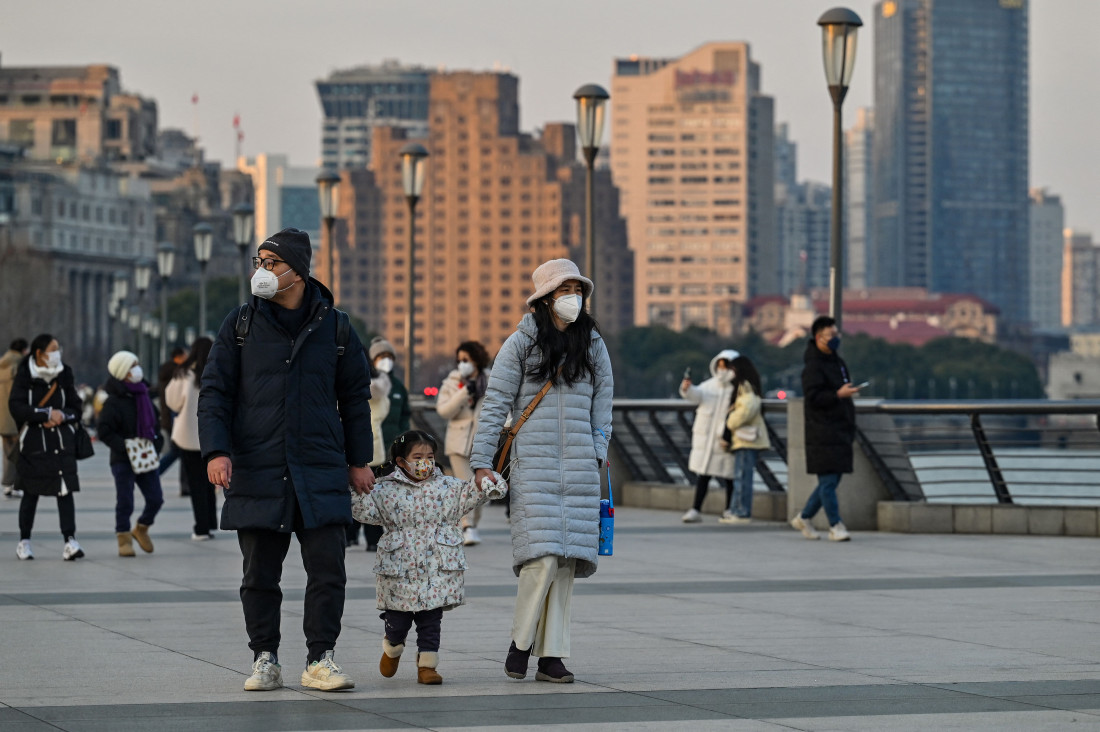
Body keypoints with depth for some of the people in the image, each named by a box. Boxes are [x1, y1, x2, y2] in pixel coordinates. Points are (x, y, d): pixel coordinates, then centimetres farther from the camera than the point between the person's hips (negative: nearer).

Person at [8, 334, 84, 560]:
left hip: (62, 441, 2)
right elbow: (16, 407, -16)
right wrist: (47, 414, -17)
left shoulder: (64, 375, 5)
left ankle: (69, 541, -12)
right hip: (34, 442, -2)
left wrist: (61, 416, -14)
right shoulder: (24, 376, -5)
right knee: (31, 493, 7)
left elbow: (76, 409, 7)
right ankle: (24, 541, 20)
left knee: (65, 491, -8)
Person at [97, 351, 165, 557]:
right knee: (125, 502, 0)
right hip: (123, 461, -6)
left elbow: (154, 424, 19)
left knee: (155, 499, 6)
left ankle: (141, 528, 29)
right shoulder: (113, 402, -12)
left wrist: (157, 444, 3)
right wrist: (125, 445, -23)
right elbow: (105, 432, -15)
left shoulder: (145, 396, 10)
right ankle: (124, 538, 12)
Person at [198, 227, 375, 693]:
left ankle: (320, 660, 4)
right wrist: (216, 451, -9)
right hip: (257, 474, 0)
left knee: (327, 569, -5)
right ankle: (264, 660, 14)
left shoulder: (334, 328, 6)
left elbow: (355, 397, 15)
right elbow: (214, 391, 4)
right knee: (259, 575, 4)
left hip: (320, 473, 0)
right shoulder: (241, 324, 5)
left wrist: (359, 460, 13)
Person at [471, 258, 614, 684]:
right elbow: (495, 404, 1)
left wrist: (598, 453, 7)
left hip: (579, 468, 3)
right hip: (532, 464, -3)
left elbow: (602, 402, 17)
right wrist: (481, 462, -4)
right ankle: (520, 642, 3)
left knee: (568, 561, 0)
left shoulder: (592, 344, 11)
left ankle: (551, 655, 5)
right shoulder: (521, 343, 1)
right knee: (541, 557, -15)